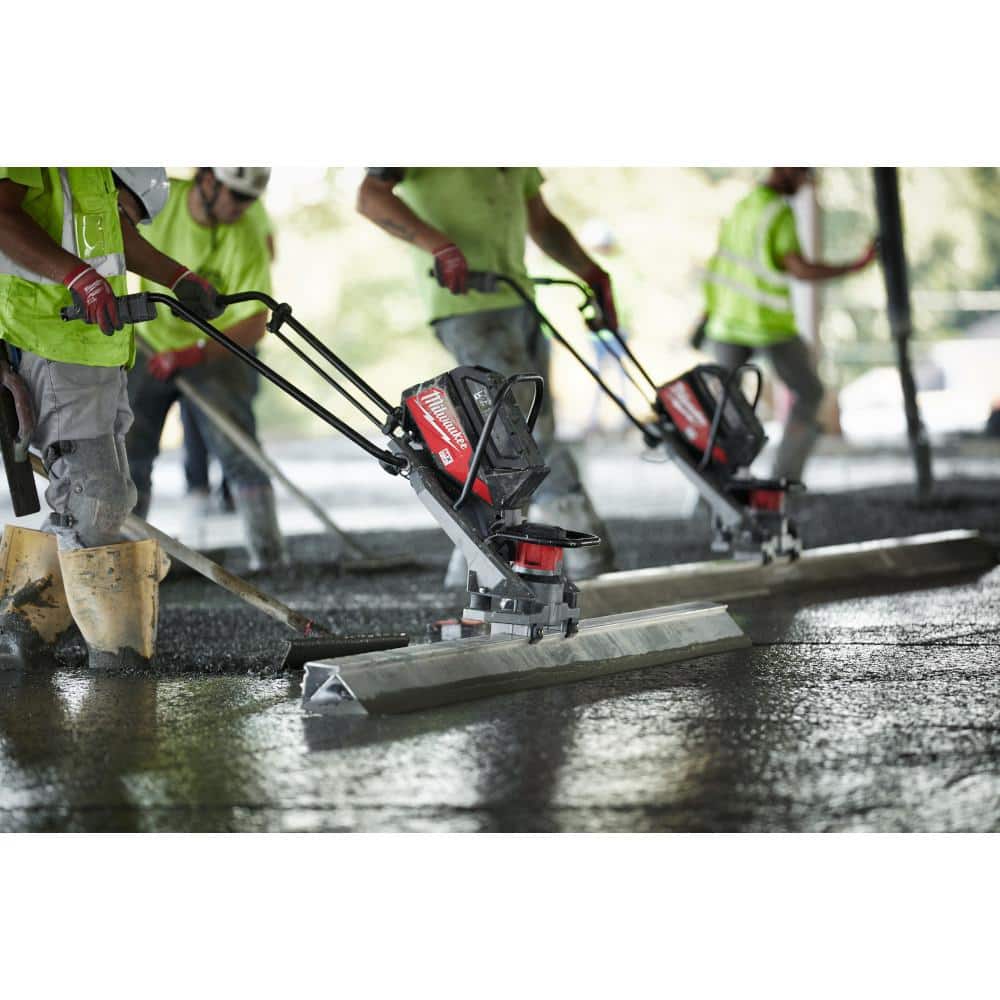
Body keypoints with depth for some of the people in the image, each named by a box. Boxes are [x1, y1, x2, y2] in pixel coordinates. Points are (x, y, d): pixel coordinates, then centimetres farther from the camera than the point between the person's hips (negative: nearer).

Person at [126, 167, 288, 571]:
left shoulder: (246, 241, -20)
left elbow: (255, 324, -22)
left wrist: (194, 353, -32)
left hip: (214, 352, -2)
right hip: (150, 346, 2)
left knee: (236, 446, -13)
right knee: (128, 451, 2)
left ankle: (269, 553, -11)